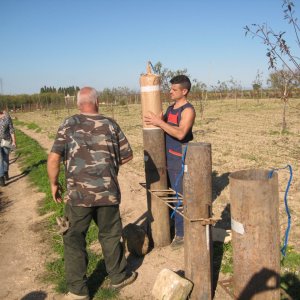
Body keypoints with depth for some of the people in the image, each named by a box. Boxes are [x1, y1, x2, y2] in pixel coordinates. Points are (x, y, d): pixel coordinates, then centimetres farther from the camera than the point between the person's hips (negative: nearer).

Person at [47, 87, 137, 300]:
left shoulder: (69, 125, -2)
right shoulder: (110, 124, 3)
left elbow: (54, 158, -8)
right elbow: (127, 155, 8)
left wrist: (54, 183, 7)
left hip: (78, 194, -1)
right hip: (108, 192, 2)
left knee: (74, 240, 13)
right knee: (110, 235, 19)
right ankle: (119, 276, 35)